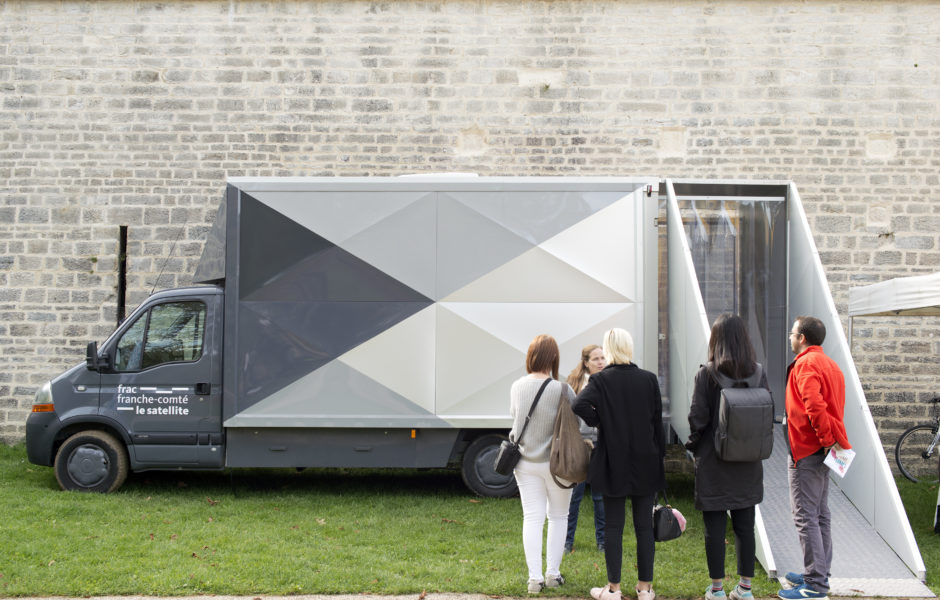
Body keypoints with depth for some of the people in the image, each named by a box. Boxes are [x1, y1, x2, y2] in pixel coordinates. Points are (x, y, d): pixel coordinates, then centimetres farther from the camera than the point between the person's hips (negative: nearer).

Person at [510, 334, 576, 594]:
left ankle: (535, 577, 2)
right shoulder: (561, 390, -18)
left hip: (525, 462, 3)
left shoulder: (517, 387, -5)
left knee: (532, 517, 6)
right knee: (558, 517, 13)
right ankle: (553, 573, 18)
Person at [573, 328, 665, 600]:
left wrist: (599, 422, -6)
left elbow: (580, 405, -24)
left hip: (614, 464, -2)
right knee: (644, 526, 9)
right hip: (646, 464, 2)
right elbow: (657, 421, 3)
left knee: (613, 526, 6)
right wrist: (659, 456, 11)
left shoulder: (600, 379, -7)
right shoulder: (649, 379, 0)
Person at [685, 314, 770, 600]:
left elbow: (697, 418, -12)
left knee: (715, 526, 5)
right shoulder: (758, 373, -2)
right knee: (745, 526, 12)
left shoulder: (707, 374, -12)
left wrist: (693, 445, 4)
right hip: (748, 465, 3)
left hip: (714, 462, -3)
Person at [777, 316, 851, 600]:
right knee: (820, 514, 16)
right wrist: (832, 439, 12)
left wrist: (826, 439, -21)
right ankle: (819, 575, 24)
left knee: (805, 516, -7)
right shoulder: (829, 364, 16)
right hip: (823, 449, 10)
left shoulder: (805, 365, -15)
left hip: (807, 450, -10)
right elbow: (833, 408, 17)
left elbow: (814, 406, -28)